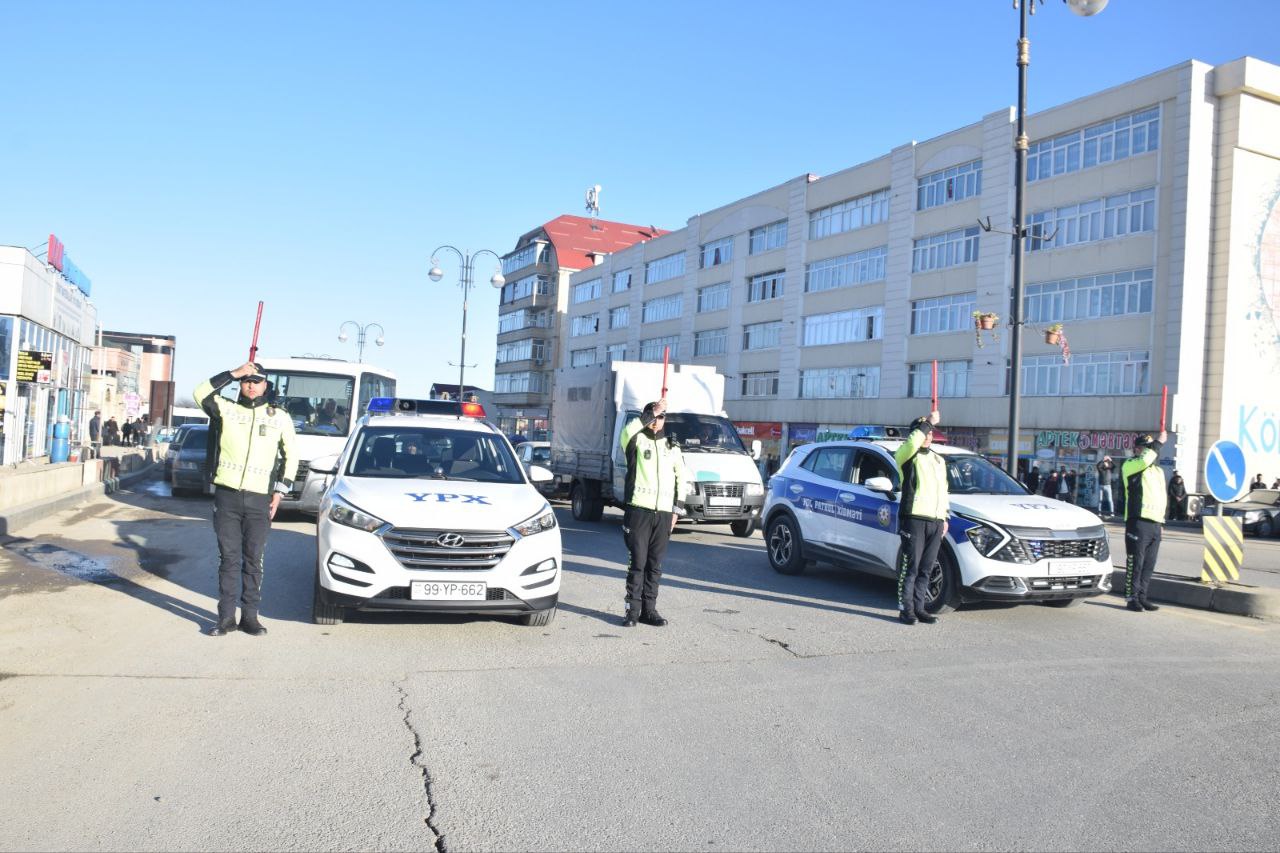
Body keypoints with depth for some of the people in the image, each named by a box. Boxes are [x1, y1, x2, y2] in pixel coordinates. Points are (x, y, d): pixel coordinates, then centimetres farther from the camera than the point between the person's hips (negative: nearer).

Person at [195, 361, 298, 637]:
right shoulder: (226, 409, 6)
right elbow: (201, 393, -12)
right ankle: (226, 617, 13)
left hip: (259, 499, 0)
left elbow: (291, 456, 12)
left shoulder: (280, 417, 7)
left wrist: (279, 492, 5)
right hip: (226, 496, 0)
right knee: (228, 558, 5)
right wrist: (233, 373, -11)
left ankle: (250, 616, 13)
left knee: (253, 560, 5)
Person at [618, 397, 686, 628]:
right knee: (637, 561, -4)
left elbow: (681, 479, 18)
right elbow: (626, 433, -23)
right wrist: (650, 413, -22)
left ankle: (649, 609, 13)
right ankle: (632, 610, 2)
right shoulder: (637, 441, 3)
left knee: (655, 564, 7)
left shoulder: (672, 447, 15)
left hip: (663, 512, 4)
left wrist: (677, 510, 11)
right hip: (639, 509, -4)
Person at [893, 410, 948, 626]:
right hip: (914, 518, -7)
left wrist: (945, 518, 19)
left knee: (925, 568, 8)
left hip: (935, 521, 7)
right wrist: (928, 422, -16)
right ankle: (905, 609, -2)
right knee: (910, 567, -6)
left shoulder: (939, 460, 24)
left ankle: (919, 608, 14)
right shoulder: (906, 455, 0)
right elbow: (912, 443, -25)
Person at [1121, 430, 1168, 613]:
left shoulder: (1158, 470, 25)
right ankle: (1132, 598, -2)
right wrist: (1159, 442, -13)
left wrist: (1162, 517, 25)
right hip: (1138, 521, -8)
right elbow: (1145, 460, -24)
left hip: (1155, 523, 8)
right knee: (1135, 562, -6)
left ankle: (1142, 597, 14)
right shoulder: (1130, 465, -1)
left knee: (1149, 564, 8)